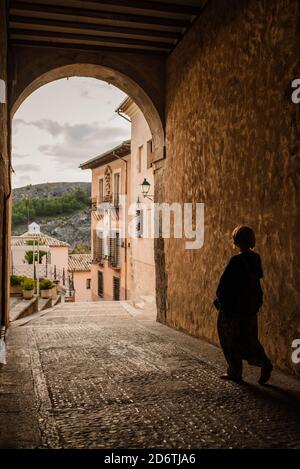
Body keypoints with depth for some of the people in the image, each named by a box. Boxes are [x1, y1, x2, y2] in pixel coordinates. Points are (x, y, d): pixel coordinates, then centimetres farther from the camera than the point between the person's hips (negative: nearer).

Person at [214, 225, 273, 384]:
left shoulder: (236, 261, -21)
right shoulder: (255, 259, 3)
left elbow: (224, 285, -18)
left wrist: (219, 301, -2)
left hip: (234, 308, -7)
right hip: (250, 308, 7)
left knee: (231, 341, 8)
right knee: (249, 338, 18)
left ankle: (235, 373, 15)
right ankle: (265, 363, 5)